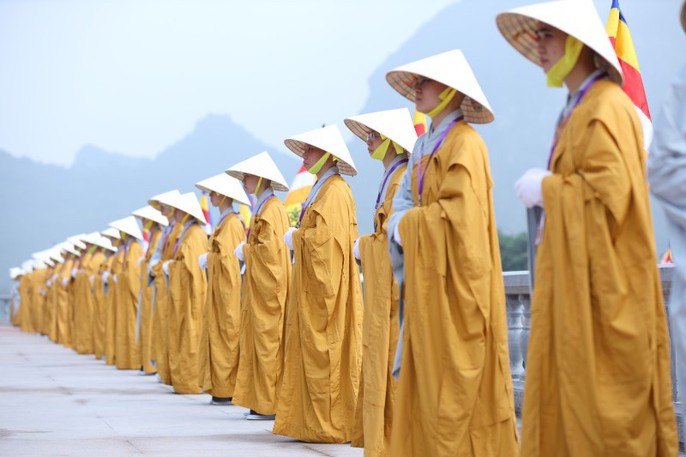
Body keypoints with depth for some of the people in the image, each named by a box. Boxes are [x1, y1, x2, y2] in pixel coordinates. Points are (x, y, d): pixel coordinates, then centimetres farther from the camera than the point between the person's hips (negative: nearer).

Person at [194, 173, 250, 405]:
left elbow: (227, 257, -19)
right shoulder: (225, 222, 16)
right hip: (219, 288, 10)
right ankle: (221, 388, 9)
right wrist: (209, 258, 10)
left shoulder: (231, 223, -13)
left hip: (228, 288, -10)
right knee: (218, 335, 8)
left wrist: (207, 259, -9)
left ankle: (227, 390, -4)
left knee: (226, 336, -7)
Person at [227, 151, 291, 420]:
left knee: (268, 342, -7)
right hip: (258, 285, 10)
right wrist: (248, 252, 7)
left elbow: (270, 248, -19)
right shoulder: (262, 207, 17)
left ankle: (270, 405, -5)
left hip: (269, 284, -10)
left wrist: (246, 251, -6)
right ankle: (262, 402, 10)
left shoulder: (272, 208, -12)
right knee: (259, 341, 8)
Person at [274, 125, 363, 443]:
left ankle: (332, 425, -4)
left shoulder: (335, 191, -12)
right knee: (312, 352, 9)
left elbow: (324, 237, -21)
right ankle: (315, 421, 11)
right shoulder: (322, 190, 18)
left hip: (325, 285, -10)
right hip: (311, 285, 10)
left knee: (324, 352, -8)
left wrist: (295, 238, -7)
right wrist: (298, 238, 9)